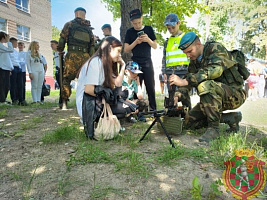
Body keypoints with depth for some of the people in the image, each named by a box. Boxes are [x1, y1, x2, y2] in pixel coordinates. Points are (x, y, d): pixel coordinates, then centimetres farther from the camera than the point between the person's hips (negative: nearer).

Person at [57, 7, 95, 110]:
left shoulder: (70, 24, 11)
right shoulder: (89, 28, 21)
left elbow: (62, 38, 5)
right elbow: (92, 45, 17)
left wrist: (60, 51, 18)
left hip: (73, 55, -3)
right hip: (86, 56, 3)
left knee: (67, 79, 3)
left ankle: (64, 103, -2)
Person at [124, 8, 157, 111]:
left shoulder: (148, 29, 6)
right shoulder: (129, 32, 6)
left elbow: (155, 46, 6)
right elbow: (126, 49, 1)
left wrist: (148, 40, -14)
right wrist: (136, 42, -14)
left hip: (147, 63, 0)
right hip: (135, 64, 0)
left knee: (151, 88, -1)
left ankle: (153, 109, 8)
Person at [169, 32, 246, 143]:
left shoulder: (216, 48, -15)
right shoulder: (194, 60, 9)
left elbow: (215, 69, -35)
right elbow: (189, 78, 2)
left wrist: (185, 81, -42)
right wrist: (178, 94, -20)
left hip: (235, 94, -8)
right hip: (215, 98, 9)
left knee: (205, 85, -37)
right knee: (190, 122, 3)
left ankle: (213, 128, -24)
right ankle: (231, 118, 7)